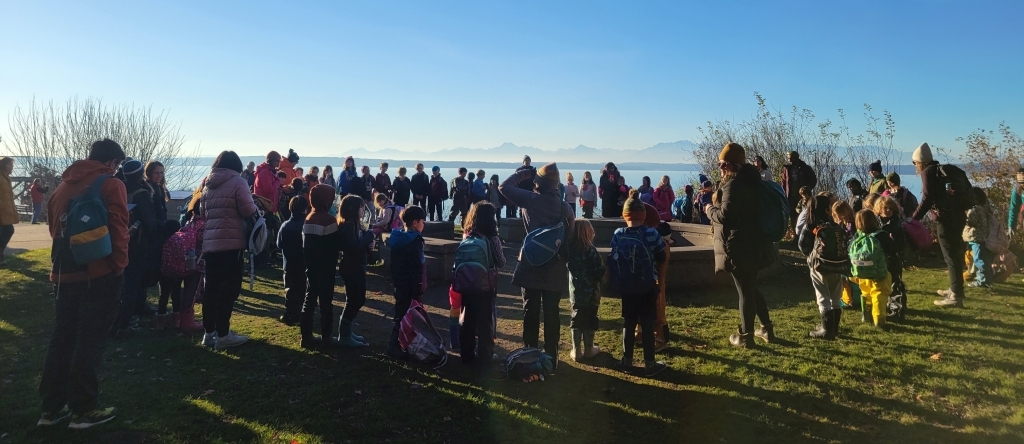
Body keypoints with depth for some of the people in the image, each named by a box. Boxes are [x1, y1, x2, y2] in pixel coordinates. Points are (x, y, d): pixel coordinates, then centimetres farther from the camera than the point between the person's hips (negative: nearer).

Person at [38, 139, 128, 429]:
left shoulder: (63, 185, 14)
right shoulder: (111, 185, -7)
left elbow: (54, 227, 18)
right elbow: (117, 229, -14)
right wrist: (119, 264, -5)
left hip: (65, 272, 7)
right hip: (100, 273, -6)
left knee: (61, 338, 13)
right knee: (90, 340, -1)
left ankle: (52, 406, 19)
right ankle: (84, 409, 4)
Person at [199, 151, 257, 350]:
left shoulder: (208, 184, 14)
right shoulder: (237, 181, -6)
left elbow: (202, 213, 21)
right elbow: (248, 211, -11)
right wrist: (255, 205, 9)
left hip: (209, 242, 7)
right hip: (231, 242, -6)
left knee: (211, 288, 11)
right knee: (229, 288, -2)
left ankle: (209, 333, 18)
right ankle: (223, 335, -1)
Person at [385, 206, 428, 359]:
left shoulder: (398, 239, 10)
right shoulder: (414, 242, -19)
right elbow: (416, 270, -21)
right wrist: (418, 291, -18)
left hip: (400, 285, 10)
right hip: (410, 288, -10)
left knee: (401, 315, 17)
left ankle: (396, 344, 26)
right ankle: (395, 347, 3)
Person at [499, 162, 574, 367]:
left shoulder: (530, 199, -8)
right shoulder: (564, 206, -3)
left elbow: (504, 186, 2)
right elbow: (570, 236, 0)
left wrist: (522, 173, 12)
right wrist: (564, 259, 11)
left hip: (531, 265, -1)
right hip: (555, 268, 1)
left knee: (530, 312, 9)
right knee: (551, 313, 8)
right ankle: (551, 357, 14)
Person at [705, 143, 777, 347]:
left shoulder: (733, 183, -18)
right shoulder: (751, 180, 11)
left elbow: (724, 215, -23)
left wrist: (709, 209, -4)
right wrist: (718, 199, 16)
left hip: (738, 247, -9)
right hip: (753, 244, 9)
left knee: (745, 291, 1)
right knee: (751, 287, 22)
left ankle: (745, 336, 13)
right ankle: (767, 328, 31)